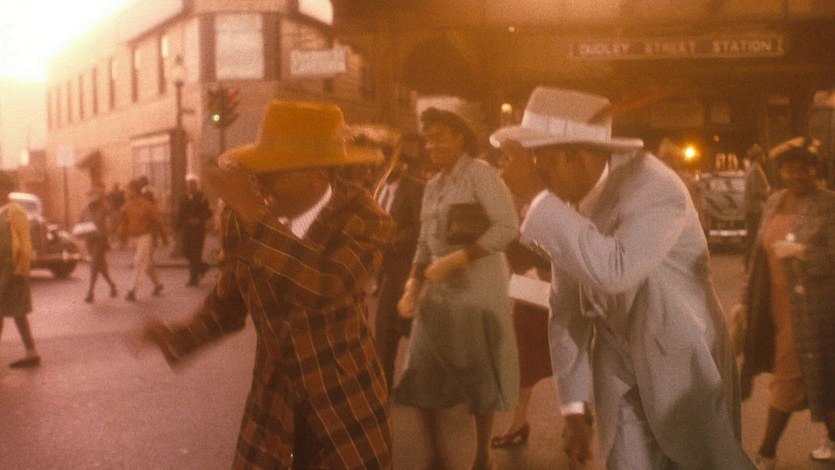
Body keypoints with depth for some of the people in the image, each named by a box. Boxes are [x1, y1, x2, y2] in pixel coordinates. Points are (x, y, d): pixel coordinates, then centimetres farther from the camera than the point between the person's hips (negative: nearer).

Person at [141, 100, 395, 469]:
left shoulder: (364, 221, -17)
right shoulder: (242, 219, -6)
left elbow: (325, 286, -37)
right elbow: (228, 302, 5)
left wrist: (256, 216, -35)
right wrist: (177, 339, -12)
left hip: (346, 401, -3)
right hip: (272, 400, 3)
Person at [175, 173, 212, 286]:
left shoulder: (201, 198, -6)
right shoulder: (184, 199, 11)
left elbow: (208, 213, -11)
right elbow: (180, 214, 14)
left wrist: (199, 219, -26)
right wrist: (179, 226, 7)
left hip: (198, 230, -6)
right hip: (187, 230, 6)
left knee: (195, 254, -6)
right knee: (187, 252, 7)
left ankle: (193, 278, 0)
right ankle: (202, 266, 31)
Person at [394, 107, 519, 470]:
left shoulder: (479, 172, -9)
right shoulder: (432, 185, 13)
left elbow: (507, 227, -19)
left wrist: (454, 260, -20)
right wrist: (413, 286, 1)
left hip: (477, 289, -7)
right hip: (438, 291, 7)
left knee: (479, 379, 7)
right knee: (422, 378, 7)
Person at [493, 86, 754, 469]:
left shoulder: (655, 190, -24)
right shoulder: (566, 203, -6)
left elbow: (613, 271, -43)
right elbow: (566, 309, 0)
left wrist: (538, 198, -37)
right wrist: (575, 404, 0)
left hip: (687, 370, -4)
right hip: (621, 376, 4)